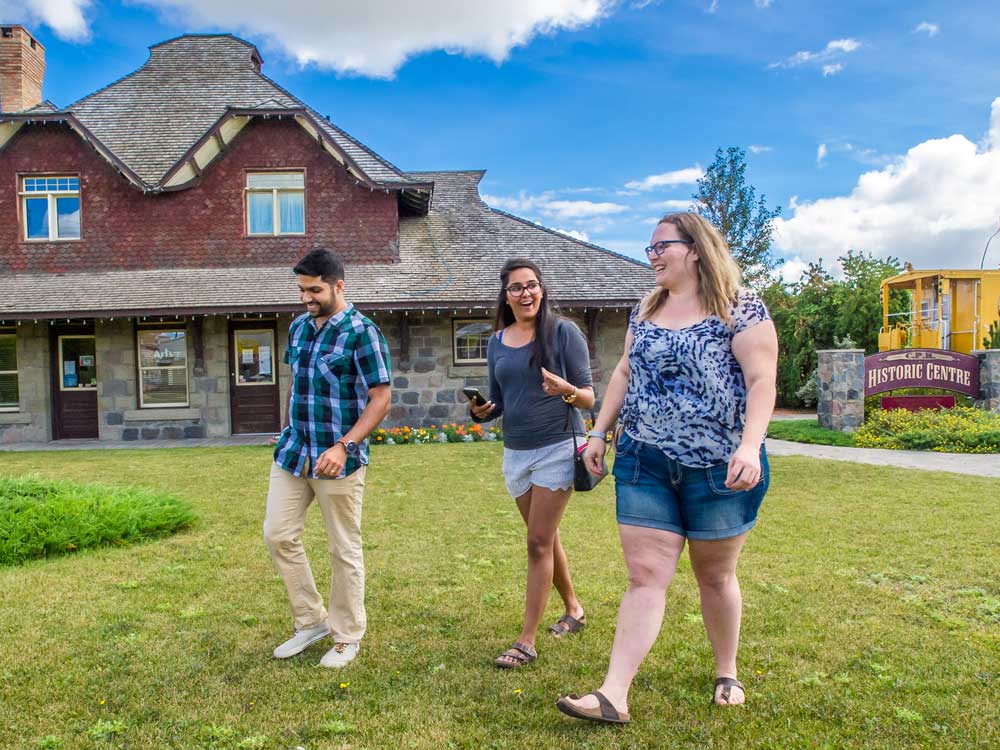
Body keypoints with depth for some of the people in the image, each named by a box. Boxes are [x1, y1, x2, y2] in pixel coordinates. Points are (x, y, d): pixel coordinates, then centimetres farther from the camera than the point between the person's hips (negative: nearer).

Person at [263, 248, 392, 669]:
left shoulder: (362, 333, -12)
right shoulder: (297, 327, 9)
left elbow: (381, 399, -15)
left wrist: (344, 447, -23)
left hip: (338, 458, -7)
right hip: (292, 452, 7)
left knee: (344, 549, 5)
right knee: (278, 534, 8)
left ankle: (347, 637, 23)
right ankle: (311, 621, 26)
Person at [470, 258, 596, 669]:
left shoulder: (563, 332, -8)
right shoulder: (497, 343, 7)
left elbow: (589, 398, -8)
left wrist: (567, 390, -29)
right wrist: (481, 410, -7)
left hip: (558, 447, -6)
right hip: (515, 451, 6)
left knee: (539, 542, -6)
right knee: (545, 538, 17)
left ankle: (526, 640, 3)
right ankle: (573, 610, 37)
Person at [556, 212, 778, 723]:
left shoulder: (740, 309, -6)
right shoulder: (645, 310, 11)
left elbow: (761, 380, -13)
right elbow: (625, 373, 16)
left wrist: (750, 446, -26)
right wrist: (598, 432, 11)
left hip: (718, 466, -4)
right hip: (645, 463, 4)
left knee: (715, 574, 12)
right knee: (645, 575, -1)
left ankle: (726, 674, 35)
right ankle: (614, 695, -1)